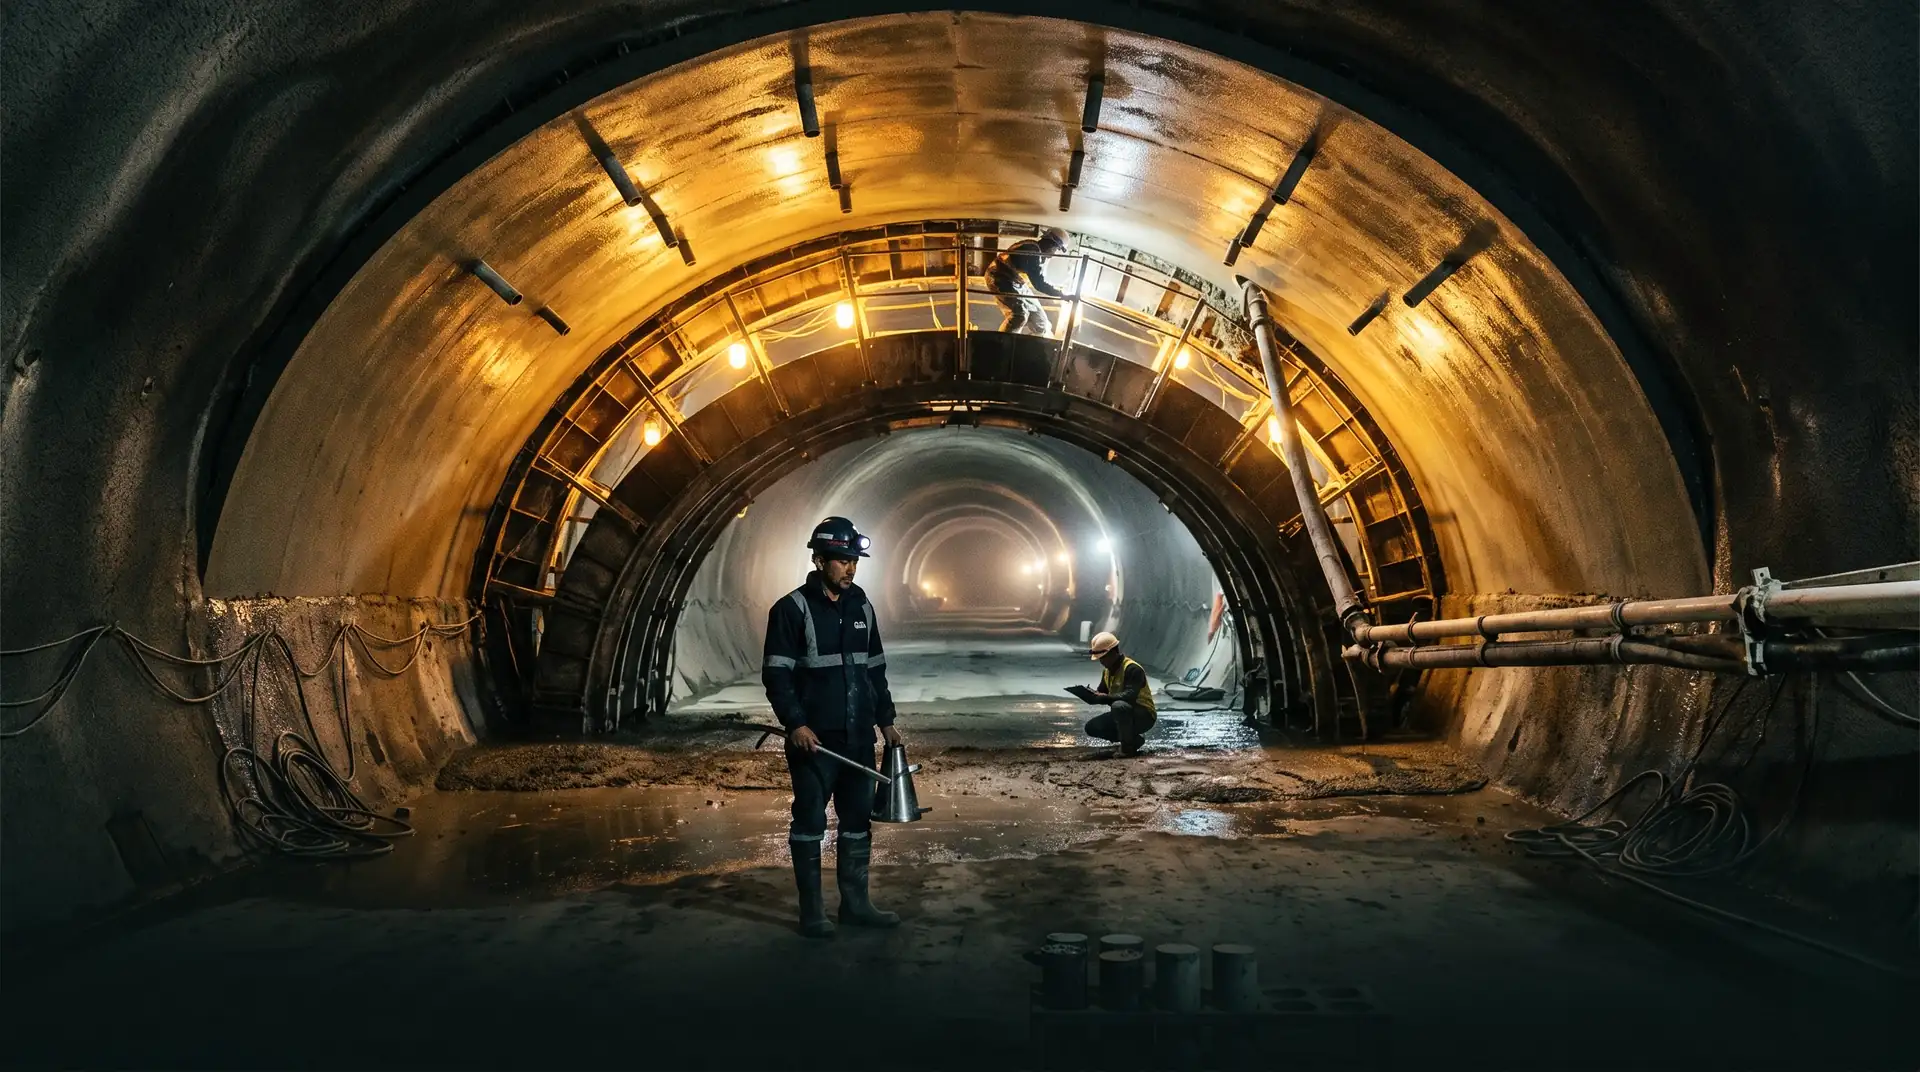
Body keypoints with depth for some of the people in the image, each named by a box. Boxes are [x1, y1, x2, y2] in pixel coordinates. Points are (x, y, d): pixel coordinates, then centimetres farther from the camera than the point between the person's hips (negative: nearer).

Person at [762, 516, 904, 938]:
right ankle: (811, 911, 9)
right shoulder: (792, 609, -8)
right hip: (814, 739, -6)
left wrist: (885, 720, 14)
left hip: (858, 737, 6)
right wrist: (795, 723, -19)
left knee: (858, 821, 10)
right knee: (810, 823, 2)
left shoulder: (861, 607, 11)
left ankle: (855, 903, 20)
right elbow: (775, 674, -10)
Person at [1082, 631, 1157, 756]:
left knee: (1119, 706, -38)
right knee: (1091, 727, -2)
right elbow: (1102, 692, 10)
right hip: (1124, 714, 9)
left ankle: (1128, 746, -20)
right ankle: (1134, 738, 7)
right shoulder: (1107, 671, 7)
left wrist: (1105, 697, -40)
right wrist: (1092, 694, -13)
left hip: (1144, 716, -9)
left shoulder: (1132, 669, -22)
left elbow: (1130, 696, -34)